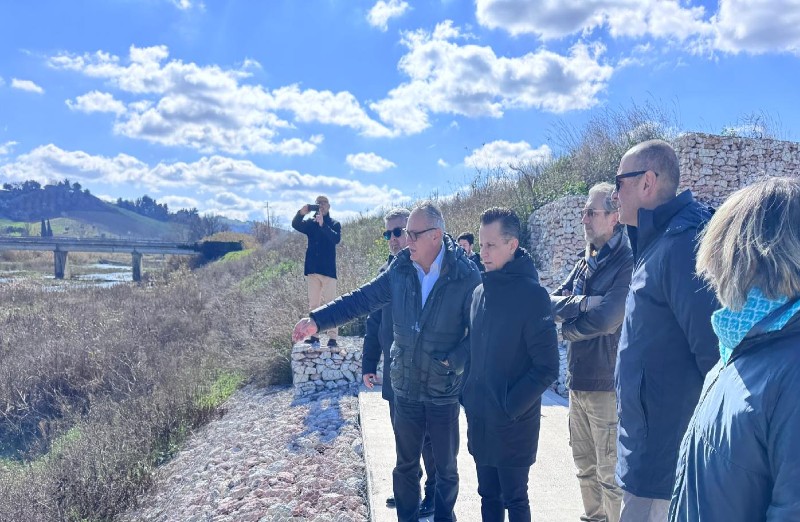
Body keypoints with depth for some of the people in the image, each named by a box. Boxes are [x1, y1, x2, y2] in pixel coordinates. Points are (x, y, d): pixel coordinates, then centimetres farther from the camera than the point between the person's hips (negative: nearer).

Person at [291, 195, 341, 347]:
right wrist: (301, 213, -28)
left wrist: (323, 224, -29)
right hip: (312, 270, 4)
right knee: (313, 304, 7)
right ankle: (314, 335, 13)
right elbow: (295, 225, -9)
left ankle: (333, 337, -5)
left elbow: (337, 239, -17)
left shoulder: (334, 224, 2)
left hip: (328, 270, -4)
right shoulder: (310, 223, 10)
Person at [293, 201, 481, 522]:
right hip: (404, 387, 3)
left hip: (444, 392, -3)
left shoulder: (466, 277, -16)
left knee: (446, 467, 17)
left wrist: (452, 362, -21)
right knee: (405, 464, 20)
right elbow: (362, 299, -2)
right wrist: (317, 320, -8)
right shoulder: (400, 271, -5)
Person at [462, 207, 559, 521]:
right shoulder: (480, 292, 5)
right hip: (479, 419, 6)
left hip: (512, 424, -6)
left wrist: (510, 406, -16)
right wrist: (470, 395, 8)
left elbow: (547, 368, -16)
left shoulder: (532, 294, -15)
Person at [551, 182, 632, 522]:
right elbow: (552, 302, 6)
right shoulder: (586, 262, 11)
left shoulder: (628, 262, -14)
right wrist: (585, 303, -13)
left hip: (607, 384, -8)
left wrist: (568, 326, -9)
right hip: (577, 380, 8)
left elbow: (607, 318, -24)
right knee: (585, 466, 19)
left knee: (610, 473, 3)